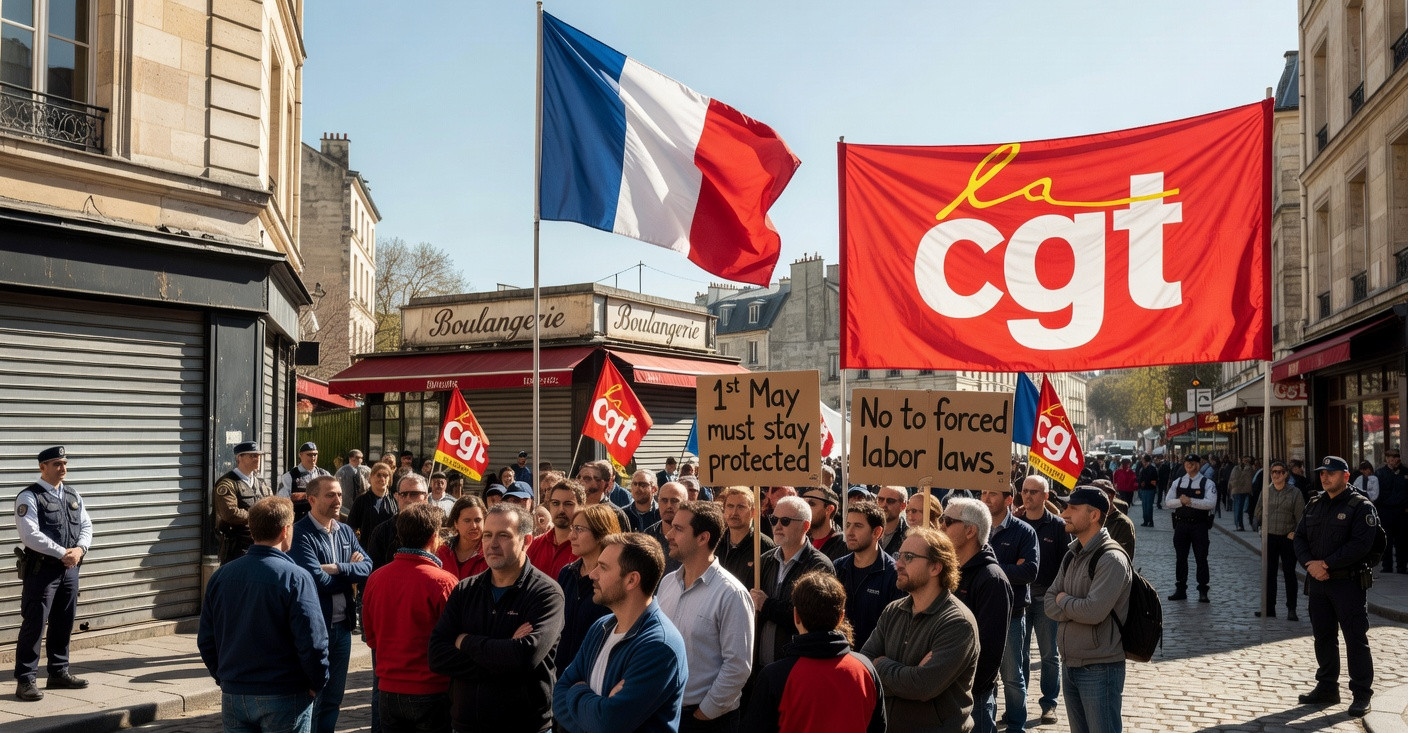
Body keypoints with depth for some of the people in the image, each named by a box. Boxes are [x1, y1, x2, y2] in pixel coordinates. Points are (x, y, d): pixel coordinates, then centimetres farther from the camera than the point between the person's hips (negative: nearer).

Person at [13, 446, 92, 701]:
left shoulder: (73, 496, 13)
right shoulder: (29, 497, -8)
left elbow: (86, 526, 11)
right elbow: (31, 535, -18)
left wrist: (80, 549, -9)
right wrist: (62, 553, -18)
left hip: (70, 568, 7)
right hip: (41, 569, -7)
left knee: (64, 624, 14)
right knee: (33, 625, -4)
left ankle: (59, 673, 25)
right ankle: (25, 680, 2)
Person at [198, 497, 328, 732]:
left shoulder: (220, 576, 2)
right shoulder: (295, 578, -16)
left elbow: (206, 640, 8)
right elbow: (313, 642, -19)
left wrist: (224, 678, 19)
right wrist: (317, 684, -4)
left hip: (232, 696, 5)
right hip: (284, 696, -5)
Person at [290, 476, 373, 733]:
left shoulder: (345, 532, 9)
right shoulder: (300, 534, -14)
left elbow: (368, 568, -1)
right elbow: (318, 580, -22)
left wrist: (339, 568, -17)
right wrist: (351, 571, -7)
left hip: (342, 625, 7)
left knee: (333, 700, 16)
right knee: (312, 700, 4)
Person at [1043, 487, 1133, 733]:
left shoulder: (1111, 558, -16)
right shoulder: (1071, 555, 10)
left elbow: (1094, 611, -25)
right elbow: (1049, 603, 5)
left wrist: (1063, 600, -8)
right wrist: (1076, 607, -13)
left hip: (1099, 669, -8)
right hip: (1070, 664, 8)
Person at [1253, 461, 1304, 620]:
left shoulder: (1294, 493, -4)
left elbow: (1300, 516, -4)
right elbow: (1257, 513, 13)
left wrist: (1296, 533, -11)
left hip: (1288, 538, -3)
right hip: (1270, 537, 3)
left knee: (1289, 574, 3)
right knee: (1269, 574, 7)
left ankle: (1291, 609, 11)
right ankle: (1269, 608, 15)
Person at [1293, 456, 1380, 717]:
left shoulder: (1361, 507, -8)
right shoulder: (1313, 506, 13)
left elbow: (1360, 544, -18)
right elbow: (1299, 537, 8)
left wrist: (1326, 564, -19)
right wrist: (1309, 564, -10)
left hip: (1349, 583, -6)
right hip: (1317, 581, 6)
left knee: (1355, 638, -1)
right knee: (1323, 636, 13)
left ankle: (1361, 695, 8)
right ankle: (1327, 688, 24)